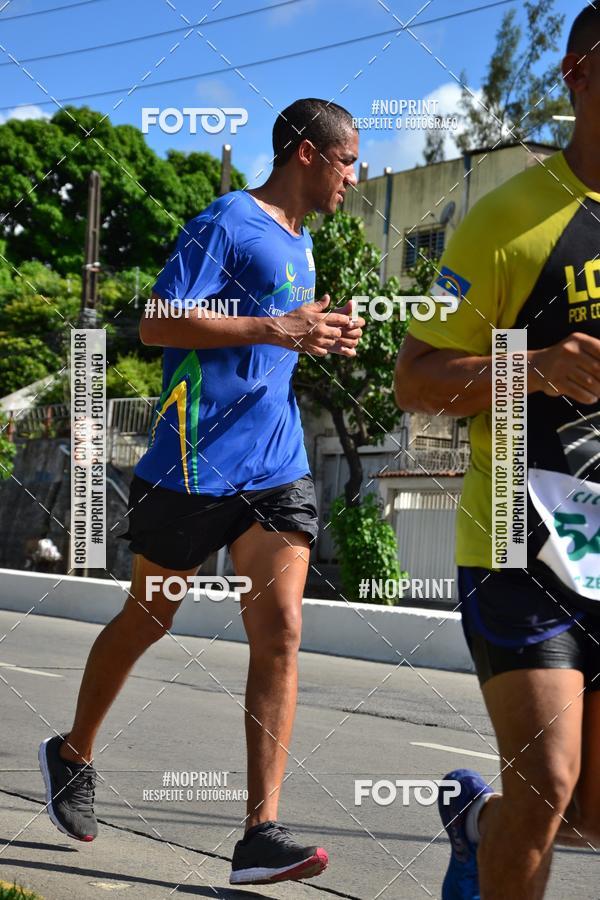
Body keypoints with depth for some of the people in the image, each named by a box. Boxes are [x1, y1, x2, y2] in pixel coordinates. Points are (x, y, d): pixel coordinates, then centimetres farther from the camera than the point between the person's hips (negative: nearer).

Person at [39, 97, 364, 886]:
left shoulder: (300, 243, 17)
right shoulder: (228, 222, -9)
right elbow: (156, 323, -16)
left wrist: (320, 334, 10)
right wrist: (278, 329, -22)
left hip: (277, 467, 7)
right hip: (194, 463, -6)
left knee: (279, 630, -8)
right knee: (148, 619, 9)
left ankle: (261, 833, -10)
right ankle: (73, 754, 34)